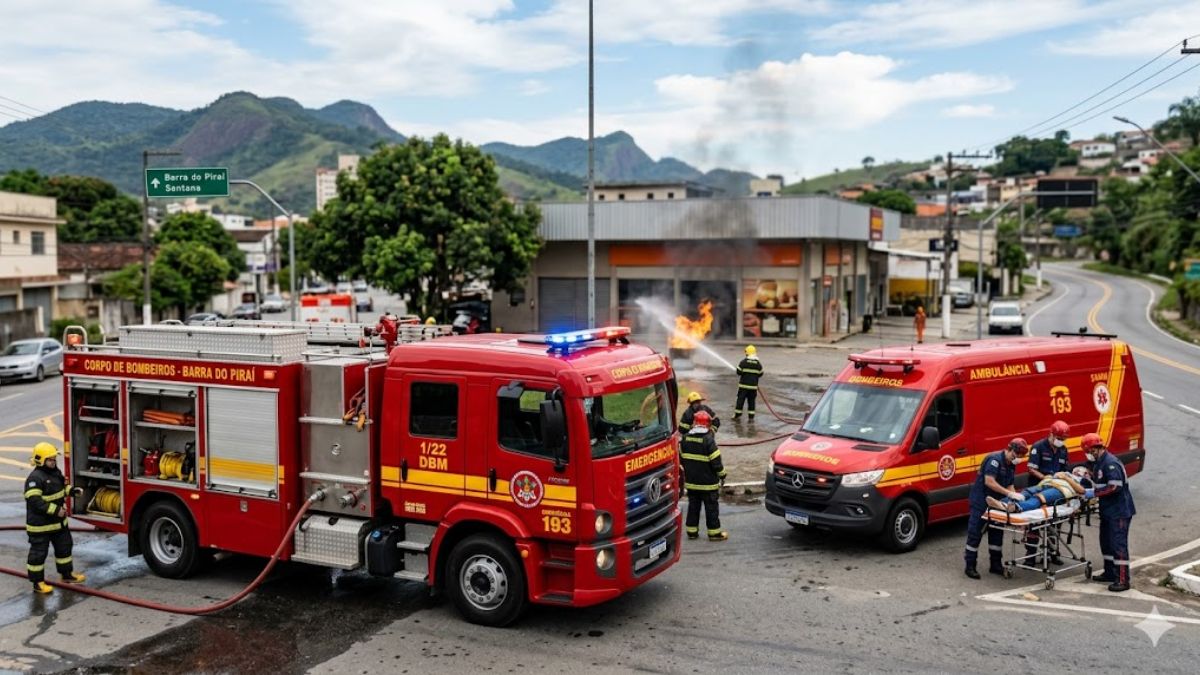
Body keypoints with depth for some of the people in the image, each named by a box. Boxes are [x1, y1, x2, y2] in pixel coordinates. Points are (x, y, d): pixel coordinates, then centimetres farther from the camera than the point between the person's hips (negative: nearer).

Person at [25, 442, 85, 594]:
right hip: (40, 524, -9)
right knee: (38, 553, 4)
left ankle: (67, 574, 34)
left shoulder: (56, 472, 4)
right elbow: (34, 501, -29)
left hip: (58, 521, 9)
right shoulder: (35, 478, -23)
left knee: (64, 547, 19)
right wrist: (55, 510, -29)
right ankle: (38, 582, 15)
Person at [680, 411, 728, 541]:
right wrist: (722, 475, -2)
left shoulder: (686, 438, 1)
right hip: (708, 482, -5)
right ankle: (714, 533, 10)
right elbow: (716, 461, -16)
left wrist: (684, 472, 21)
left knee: (693, 506, 14)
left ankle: (692, 531, 18)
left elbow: (681, 457, 10)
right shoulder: (708, 440, -18)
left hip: (691, 481, 5)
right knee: (711, 507, 5)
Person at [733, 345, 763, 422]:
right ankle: (751, 417, 8)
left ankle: (737, 416, 10)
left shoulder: (743, 362, -8)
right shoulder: (758, 364, 0)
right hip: (753, 386, 2)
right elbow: (760, 374, 8)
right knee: (751, 401, 8)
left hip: (743, 384, -2)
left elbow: (738, 372, -4)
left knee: (740, 400, 6)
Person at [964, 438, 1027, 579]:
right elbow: (989, 482, -28)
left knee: (996, 534, 11)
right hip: (980, 502, -9)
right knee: (975, 533, -3)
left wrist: (1016, 497, -10)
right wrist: (1010, 494, -30)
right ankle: (970, 566, 2)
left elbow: (1009, 485, 9)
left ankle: (995, 564, 21)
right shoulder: (995, 459, -19)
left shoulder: (1011, 465, 10)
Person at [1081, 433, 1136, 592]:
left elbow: (1115, 487, -26)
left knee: (1118, 544, -10)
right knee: (1106, 542, 17)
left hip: (1119, 511, -10)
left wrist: (1094, 493, -21)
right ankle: (1110, 573, 28)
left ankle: (1123, 580, -8)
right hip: (1107, 510, 11)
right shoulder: (1097, 463, 13)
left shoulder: (1110, 463, -18)